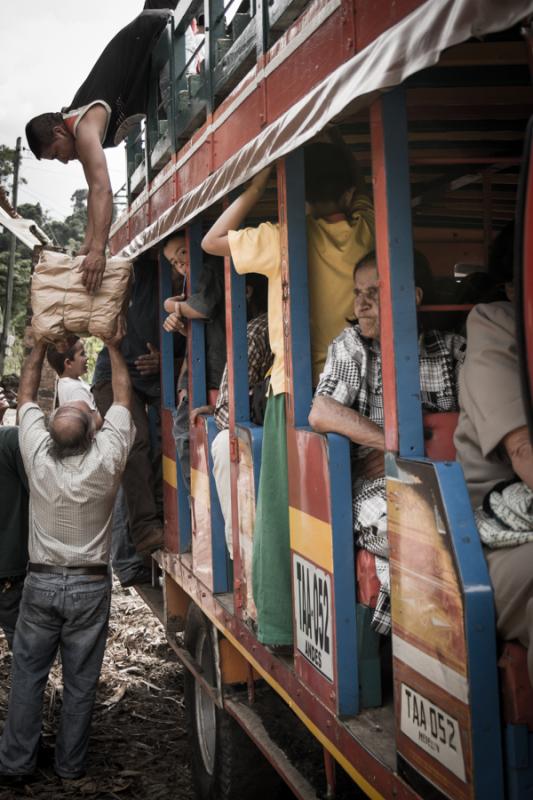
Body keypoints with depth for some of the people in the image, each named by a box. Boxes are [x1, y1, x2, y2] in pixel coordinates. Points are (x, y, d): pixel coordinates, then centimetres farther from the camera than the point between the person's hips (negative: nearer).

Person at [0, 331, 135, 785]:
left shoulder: (37, 456, -14)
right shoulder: (106, 460, -17)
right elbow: (123, 399, -1)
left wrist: (41, 345, 13)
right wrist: (113, 346, 9)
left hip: (41, 582, 1)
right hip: (90, 585, -1)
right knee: (81, 682, 9)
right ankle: (71, 765, 20)